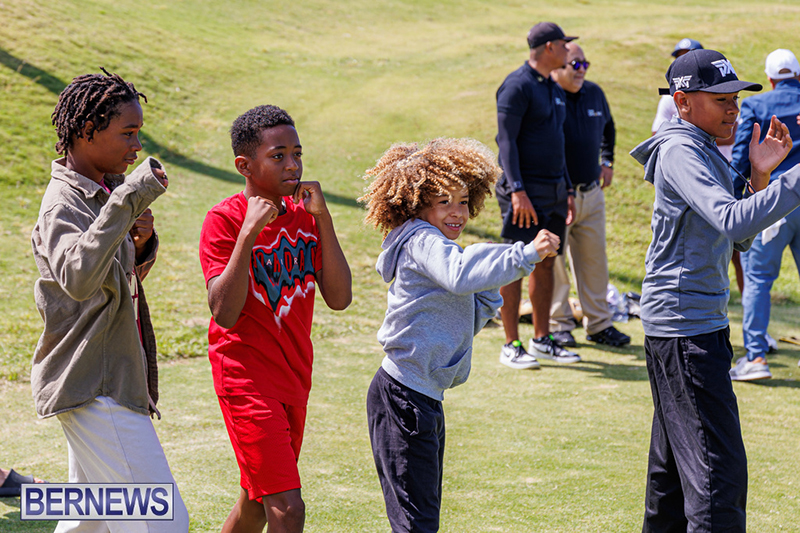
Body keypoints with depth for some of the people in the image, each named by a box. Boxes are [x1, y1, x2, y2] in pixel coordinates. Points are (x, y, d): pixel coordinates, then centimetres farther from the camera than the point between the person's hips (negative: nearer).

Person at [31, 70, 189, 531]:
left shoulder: (107, 190, 13)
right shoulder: (63, 206, -16)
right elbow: (78, 277, -37)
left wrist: (142, 243, 3)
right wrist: (126, 203, -40)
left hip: (111, 384, 10)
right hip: (93, 388, -10)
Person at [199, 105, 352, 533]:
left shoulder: (304, 214, 5)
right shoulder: (225, 219, -12)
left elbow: (339, 298, -4)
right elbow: (225, 313, -21)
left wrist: (323, 218, -12)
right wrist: (250, 231, -25)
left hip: (293, 380, 7)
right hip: (246, 378, -7)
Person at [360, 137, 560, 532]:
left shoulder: (431, 245, 19)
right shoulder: (421, 241, -12)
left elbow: (462, 325, 20)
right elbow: (459, 276, -35)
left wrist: (489, 295, 3)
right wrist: (525, 256, -39)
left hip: (424, 397, 11)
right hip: (403, 398, -11)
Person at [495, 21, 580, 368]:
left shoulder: (553, 89, 17)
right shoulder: (517, 86, -11)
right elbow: (506, 140, -15)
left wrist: (568, 190, 20)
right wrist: (518, 191, -23)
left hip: (553, 191, 9)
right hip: (525, 191, -9)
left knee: (546, 263, 10)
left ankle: (542, 340, 17)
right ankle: (511, 346, -3)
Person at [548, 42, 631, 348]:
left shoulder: (594, 94, 9)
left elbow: (607, 127, 30)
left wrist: (607, 162, 21)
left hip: (591, 193, 6)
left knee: (594, 260, 8)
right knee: (554, 261, 0)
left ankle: (599, 324, 17)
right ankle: (559, 326, 11)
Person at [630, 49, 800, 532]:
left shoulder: (706, 152, 16)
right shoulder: (681, 152, -16)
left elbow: (739, 239, 18)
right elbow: (732, 221, -32)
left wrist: (759, 176, 4)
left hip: (700, 323, 11)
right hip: (686, 328, -11)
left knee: (675, 463, 19)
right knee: (718, 470, -14)